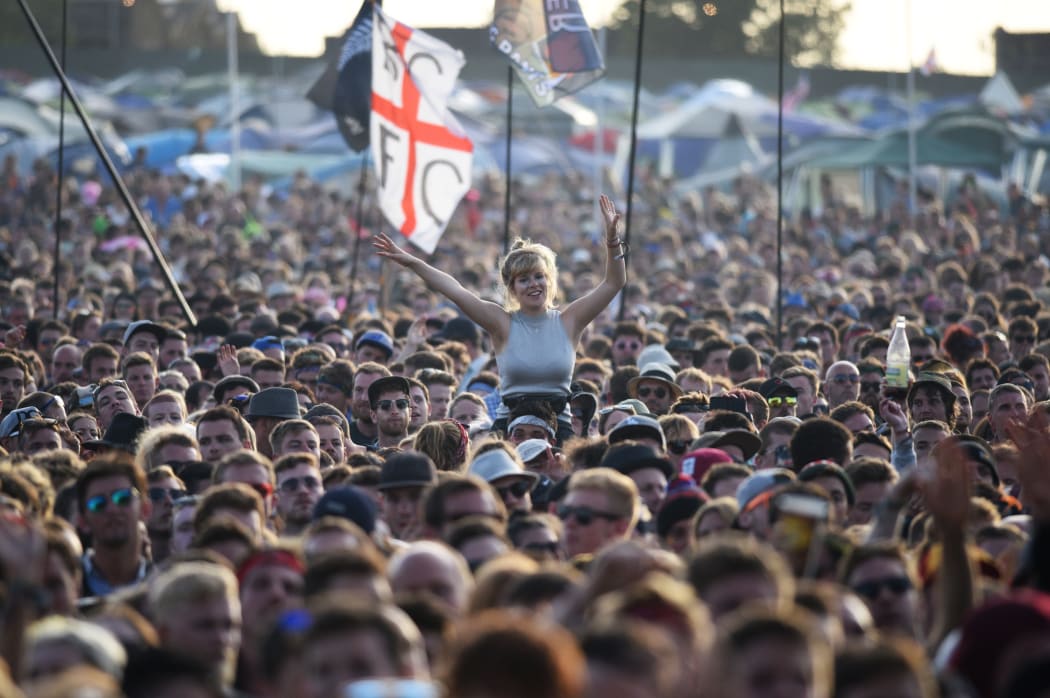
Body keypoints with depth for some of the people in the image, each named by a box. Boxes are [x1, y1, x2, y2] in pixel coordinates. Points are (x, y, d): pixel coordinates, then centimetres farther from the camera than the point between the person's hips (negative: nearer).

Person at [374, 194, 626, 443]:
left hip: (559, 424, 1)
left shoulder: (568, 322, 7)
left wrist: (612, 239, -11)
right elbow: (455, 291, -3)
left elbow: (614, 282, 3)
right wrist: (411, 262, -9)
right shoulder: (503, 324, 4)